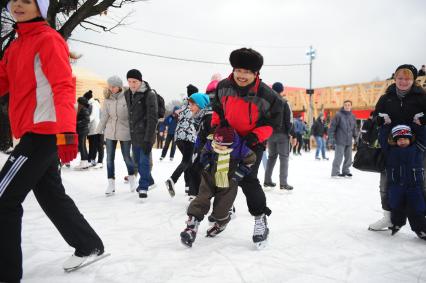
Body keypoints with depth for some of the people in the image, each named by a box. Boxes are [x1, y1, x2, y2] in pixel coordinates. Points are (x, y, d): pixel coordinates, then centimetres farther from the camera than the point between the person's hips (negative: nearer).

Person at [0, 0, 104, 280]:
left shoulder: (48, 39, -7)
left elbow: (63, 87, -19)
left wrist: (66, 131, -30)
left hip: (44, 133, -9)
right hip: (39, 135, 9)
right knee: (52, 196, 17)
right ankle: (89, 245, 32)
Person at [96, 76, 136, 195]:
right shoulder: (107, 99, 2)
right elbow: (104, 116, 6)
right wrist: (99, 131, 7)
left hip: (125, 132, -4)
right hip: (110, 132, 4)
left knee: (126, 157, 6)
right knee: (109, 158, 4)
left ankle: (132, 178, 31)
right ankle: (111, 183, 14)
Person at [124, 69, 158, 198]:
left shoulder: (149, 95, -13)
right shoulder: (127, 94, 7)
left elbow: (152, 118, -17)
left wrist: (148, 139, -21)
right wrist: (130, 132, 12)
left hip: (145, 134, -7)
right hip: (134, 134, 7)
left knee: (144, 160, -4)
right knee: (138, 160, 16)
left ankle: (143, 186, 8)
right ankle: (148, 180, 35)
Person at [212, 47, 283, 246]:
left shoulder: (266, 96, -23)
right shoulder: (224, 87, -11)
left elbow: (272, 123, -14)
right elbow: (218, 109, 8)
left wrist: (255, 137, -24)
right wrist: (215, 126, -2)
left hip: (253, 142, -5)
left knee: (247, 179, -17)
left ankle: (260, 216, 3)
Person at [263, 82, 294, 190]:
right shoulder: (284, 103, -6)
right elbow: (288, 120, -10)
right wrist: (290, 133, -5)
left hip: (270, 134, 5)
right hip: (282, 133, -5)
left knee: (271, 156, 17)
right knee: (284, 157, -1)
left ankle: (267, 180, 17)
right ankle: (283, 183, -7)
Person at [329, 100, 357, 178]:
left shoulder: (352, 116, 10)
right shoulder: (339, 115, -9)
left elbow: (353, 128, 20)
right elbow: (333, 125, -10)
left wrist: (355, 136, 15)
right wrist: (331, 135, -14)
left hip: (349, 141, 7)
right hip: (340, 140, -6)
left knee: (348, 158, 12)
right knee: (338, 157, -6)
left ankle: (345, 171, 25)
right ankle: (335, 172, 2)